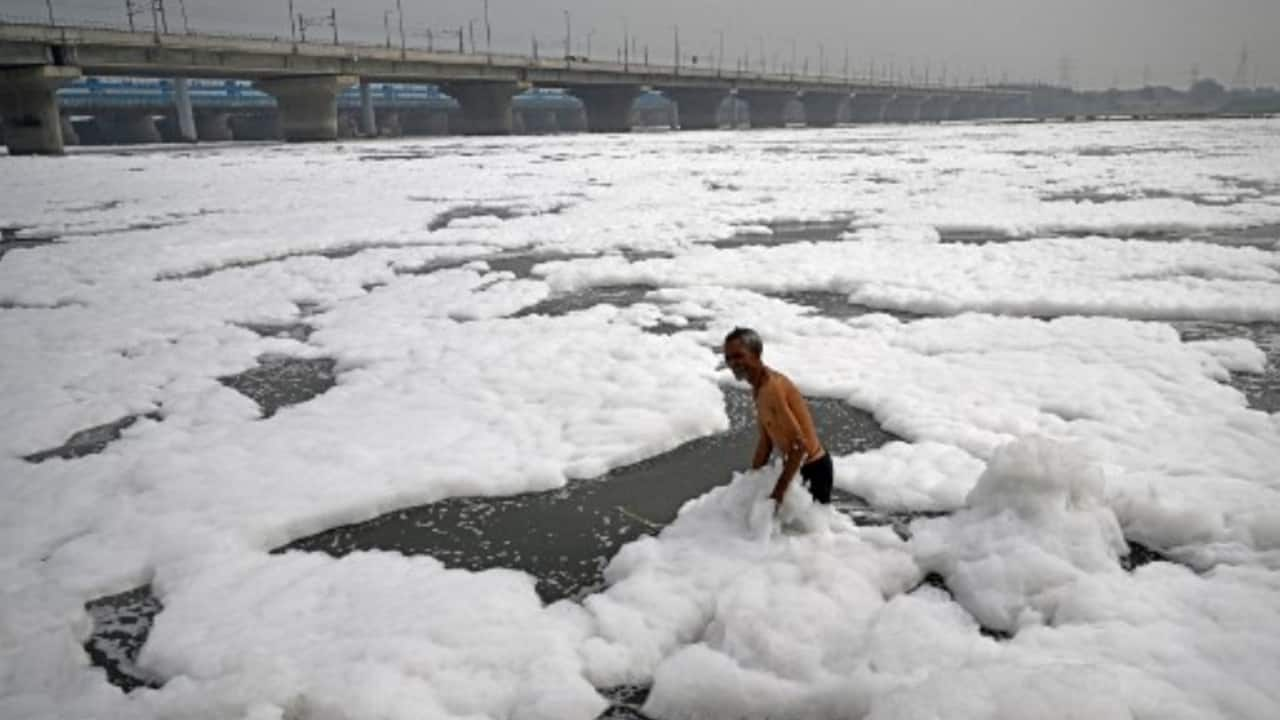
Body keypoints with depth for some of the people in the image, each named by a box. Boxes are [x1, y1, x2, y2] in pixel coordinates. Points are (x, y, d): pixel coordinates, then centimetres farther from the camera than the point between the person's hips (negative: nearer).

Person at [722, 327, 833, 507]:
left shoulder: (773, 387, -27)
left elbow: (800, 444, -29)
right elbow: (766, 439, 12)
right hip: (795, 466, 9)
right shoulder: (758, 388, 4)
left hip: (812, 469, -9)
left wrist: (778, 491, -28)